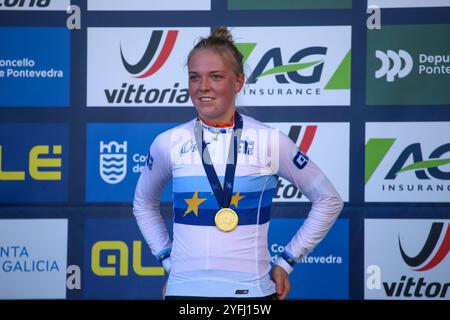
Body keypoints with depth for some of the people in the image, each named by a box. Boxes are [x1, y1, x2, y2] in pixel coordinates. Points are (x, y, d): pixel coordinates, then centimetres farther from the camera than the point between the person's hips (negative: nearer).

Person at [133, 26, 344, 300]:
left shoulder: (270, 141, -3)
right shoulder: (169, 143, 1)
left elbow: (329, 201, 6)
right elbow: (144, 204, 19)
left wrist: (286, 263, 3)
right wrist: (168, 260, 9)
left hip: (251, 289, -1)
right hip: (185, 288, 1)